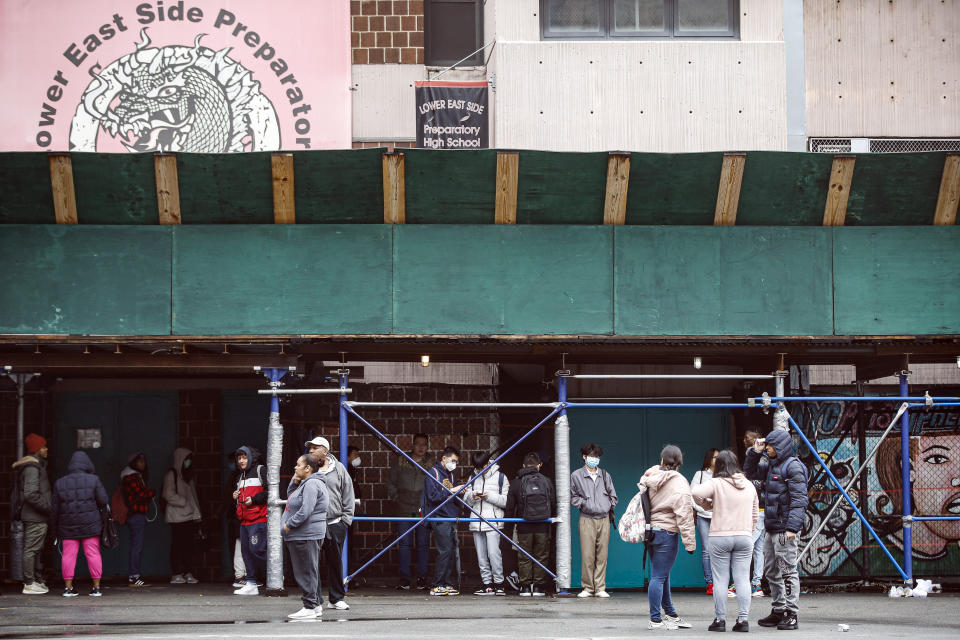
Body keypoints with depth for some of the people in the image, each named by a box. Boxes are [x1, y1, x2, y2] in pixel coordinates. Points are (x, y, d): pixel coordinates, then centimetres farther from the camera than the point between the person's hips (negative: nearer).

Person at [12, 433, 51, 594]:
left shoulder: (37, 465, 17)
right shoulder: (32, 468, -16)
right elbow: (30, 495, -24)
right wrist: (48, 508, -18)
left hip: (35, 516, 10)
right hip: (35, 516, -10)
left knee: (37, 550, 15)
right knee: (32, 549, -6)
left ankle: (38, 580, 22)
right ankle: (29, 584, -4)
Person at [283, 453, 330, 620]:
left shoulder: (312, 484, -16)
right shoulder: (305, 483, 18)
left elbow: (306, 511, -23)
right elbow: (290, 497, 27)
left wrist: (288, 525, -15)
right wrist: (295, 482, 11)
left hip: (306, 536, -11)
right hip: (298, 536, 11)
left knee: (307, 572, -7)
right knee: (305, 572, 15)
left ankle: (310, 608, -4)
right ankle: (315, 605, 20)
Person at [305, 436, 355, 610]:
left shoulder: (339, 469, 8)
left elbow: (348, 496, 9)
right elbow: (292, 493, 9)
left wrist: (346, 519, 3)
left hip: (335, 524, 1)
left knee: (335, 561, 8)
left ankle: (336, 598, 17)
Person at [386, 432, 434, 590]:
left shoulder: (433, 463, 4)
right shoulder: (401, 462, 7)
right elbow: (390, 481, 17)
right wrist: (395, 497, 8)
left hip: (424, 510, -1)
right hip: (404, 509, 1)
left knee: (423, 544, 1)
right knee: (404, 543, -2)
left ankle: (422, 577, 8)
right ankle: (404, 578, 2)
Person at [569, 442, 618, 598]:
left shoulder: (604, 475, 14)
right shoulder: (576, 475, 5)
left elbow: (613, 495, 21)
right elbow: (573, 496, 9)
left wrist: (609, 506, 8)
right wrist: (584, 504, -3)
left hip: (604, 519, 3)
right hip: (587, 519, -3)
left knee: (602, 555, 1)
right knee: (587, 555, -8)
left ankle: (600, 588, 6)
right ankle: (587, 587, 1)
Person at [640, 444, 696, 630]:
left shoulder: (649, 477, 7)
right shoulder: (679, 484, -12)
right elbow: (684, 515, -15)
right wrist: (690, 543, -13)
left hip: (650, 530, 7)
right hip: (666, 532, -7)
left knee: (662, 574, 16)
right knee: (659, 576, -5)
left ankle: (670, 614, 25)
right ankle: (655, 620, -3)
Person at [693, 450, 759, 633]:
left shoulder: (716, 483, -6)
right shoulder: (749, 485, 10)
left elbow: (695, 492, -21)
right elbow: (754, 514, 15)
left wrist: (706, 505, -3)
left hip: (720, 537, -4)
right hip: (744, 536, 4)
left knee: (721, 580, 2)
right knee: (743, 579, 4)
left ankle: (720, 619, 4)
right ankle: (743, 619, 1)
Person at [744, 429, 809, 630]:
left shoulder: (793, 466, -11)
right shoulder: (772, 466, 16)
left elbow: (799, 499, -17)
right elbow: (750, 472, 30)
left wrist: (792, 527, -23)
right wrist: (755, 452, 13)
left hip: (786, 529, -10)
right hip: (771, 528, 10)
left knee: (788, 570, -8)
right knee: (771, 570, 12)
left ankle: (791, 614, -7)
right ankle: (778, 611, 19)